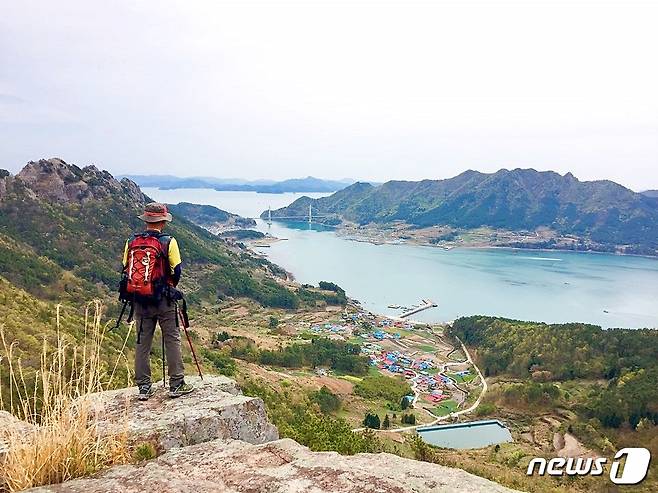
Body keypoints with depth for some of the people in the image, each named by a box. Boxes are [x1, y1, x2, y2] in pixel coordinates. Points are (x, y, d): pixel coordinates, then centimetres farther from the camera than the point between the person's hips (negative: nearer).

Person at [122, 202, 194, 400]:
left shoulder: (131, 242, 2)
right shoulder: (168, 242, -10)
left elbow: (126, 271, 6)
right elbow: (176, 272, -9)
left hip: (139, 300, 4)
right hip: (163, 301, -4)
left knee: (142, 342, 11)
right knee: (172, 340, 6)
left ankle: (144, 387, 17)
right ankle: (176, 385, 9)